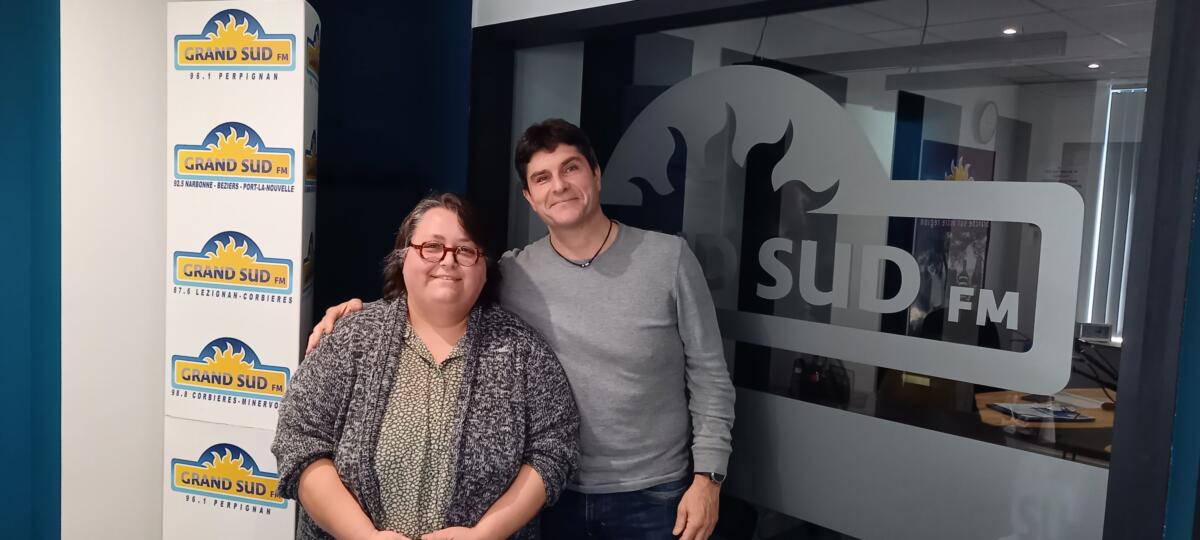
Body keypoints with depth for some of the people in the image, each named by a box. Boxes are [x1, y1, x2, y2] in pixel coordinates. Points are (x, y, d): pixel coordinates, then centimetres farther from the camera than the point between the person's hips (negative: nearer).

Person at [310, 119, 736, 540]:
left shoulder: (668, 258, -8)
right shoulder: (512, 275, -4)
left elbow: (709, 376, -4)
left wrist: (708, 476, -8)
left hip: (652, 496, -1)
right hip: (553, 491, 2)